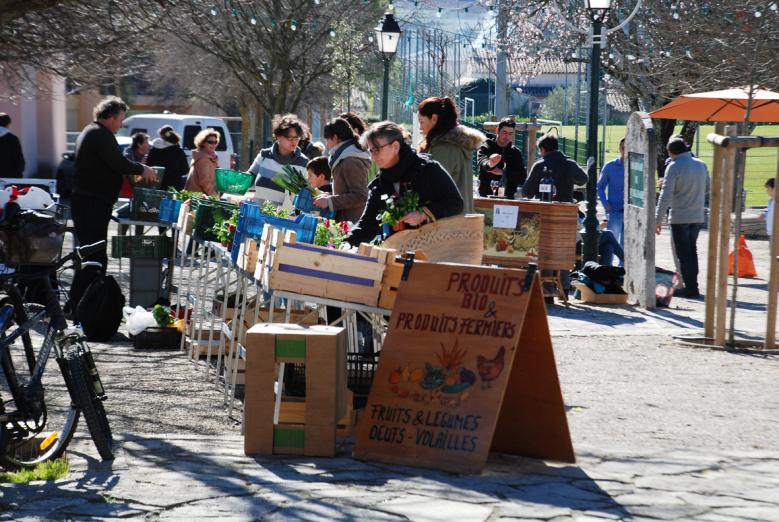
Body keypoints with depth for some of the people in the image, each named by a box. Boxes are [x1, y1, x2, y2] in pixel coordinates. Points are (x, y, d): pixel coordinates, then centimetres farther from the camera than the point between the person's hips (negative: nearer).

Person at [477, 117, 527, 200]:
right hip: (486, 197, -2)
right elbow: (482, 161, -19)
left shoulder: (515, 153, 13)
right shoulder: (485, 148, 4)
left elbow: (522, 178, 4)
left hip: (507, 198, 2)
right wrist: (489, 164, -43)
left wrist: (503, 173, -10)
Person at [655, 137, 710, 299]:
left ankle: (691, 288, -1)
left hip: (679, 218, -6)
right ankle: (692, 286, 20)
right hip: (698, 217, 6)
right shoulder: (701, 165, 5)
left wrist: (658, 219, -15)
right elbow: (707, 189, 16)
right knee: (692, 252, 17)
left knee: (684, 254, 1)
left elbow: (665, 195, -17)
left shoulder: (674, 167, -14)